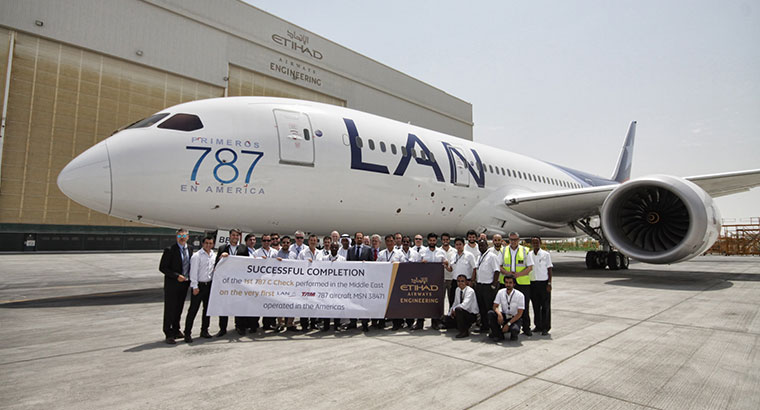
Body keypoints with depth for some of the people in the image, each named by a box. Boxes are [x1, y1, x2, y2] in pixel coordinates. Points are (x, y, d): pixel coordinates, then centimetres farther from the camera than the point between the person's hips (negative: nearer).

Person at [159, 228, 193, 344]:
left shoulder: (190, 249, 6)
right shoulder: (169, 250, -12)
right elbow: (162, 267, -12)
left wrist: (190, 278, 6)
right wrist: (176, 276, -20)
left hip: (184, 283, 6)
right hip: (172, 284, -6)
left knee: (179, 309, 16)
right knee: (170, 309, 1)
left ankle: (176, 330, 29)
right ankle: (169, 334, 11)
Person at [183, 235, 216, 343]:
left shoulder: (214, 255, 8)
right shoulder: (196, 256, -8)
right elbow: (193, 271, -11)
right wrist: (195, 286, -14)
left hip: (209, 285, 6)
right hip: (199, 285, -6)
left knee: (207, 308, 12)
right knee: (193, 310, -3)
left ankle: (204, 331, 24)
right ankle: (187, 333, 5)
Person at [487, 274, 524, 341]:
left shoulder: (520, 295, -15)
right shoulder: (500, 292, -6)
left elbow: (519, 314, -14)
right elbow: (495, 306, -6)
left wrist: (508, 324, -21)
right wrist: (499, 314, -30)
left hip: (515, 318, -3)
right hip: (503, 316, 3)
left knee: (514, 329, -36)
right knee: (490, 313, -25)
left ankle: (513, 335, 3)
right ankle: (498, 335, -9)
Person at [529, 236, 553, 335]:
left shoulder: (546, 254, -2)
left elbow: (549, 270, -2)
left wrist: (549, 284, -9)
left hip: (543, 283, -3)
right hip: (532, 283, 3)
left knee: (545, 306, 1)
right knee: (536, 306, 9)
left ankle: (545, 327, 8)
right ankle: (538, 325, 20)